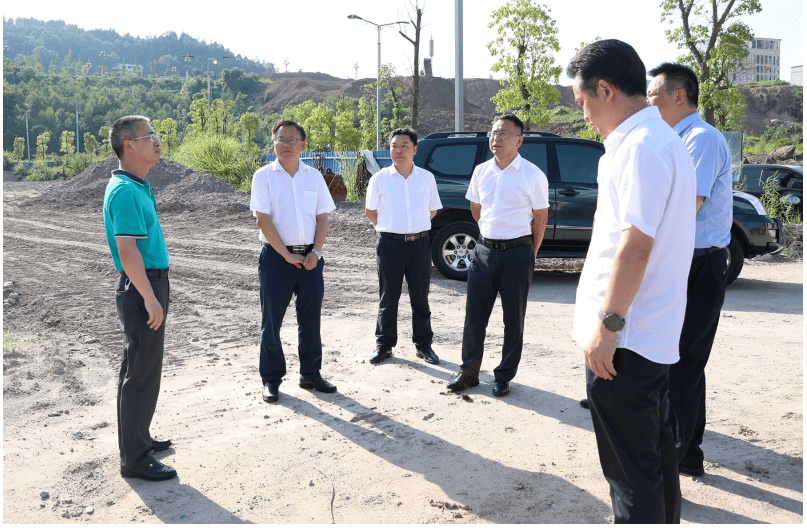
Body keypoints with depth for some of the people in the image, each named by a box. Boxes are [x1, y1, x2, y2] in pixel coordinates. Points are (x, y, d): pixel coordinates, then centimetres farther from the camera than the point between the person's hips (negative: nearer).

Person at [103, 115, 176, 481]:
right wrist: (149, 297, -22)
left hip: (149, 285, 10)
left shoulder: (138, 186, 13)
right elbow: (127, 251, -25)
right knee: (142, 374, -3)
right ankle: (134, 458, 8)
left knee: (141, 368, 18)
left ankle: (138, 437, 32)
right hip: (141, 289, -10)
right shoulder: (125, 191, -19)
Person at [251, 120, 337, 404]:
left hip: (310, 258, 4)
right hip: (276, 256, -3)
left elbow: (322, 217, 7)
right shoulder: (264, 176, -2)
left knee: (310, 319, 10)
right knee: (271, 320, 3)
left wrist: (315, 252, -6)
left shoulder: (314, 176, 8)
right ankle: (271, 380, 15)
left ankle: (310, 374, 23)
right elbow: (263, 220, -9)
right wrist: (287, 255, -12)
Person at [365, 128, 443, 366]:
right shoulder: (379, 179, 0)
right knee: (388, 297, 6)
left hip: (419, 243, 1)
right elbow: (370, 210, 11)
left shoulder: (427, 178, 4)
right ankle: (384, 345, 18)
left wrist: (417, 228, 11)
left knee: (420, 297, 8)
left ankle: (423, 345, 20)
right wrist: (390, 229, 9)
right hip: (390, 244, -1)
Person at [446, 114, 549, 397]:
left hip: (517, 252, -4)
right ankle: (469, 372, 20)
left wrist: (529, 254, 5)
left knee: (513, 320, 6)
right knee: (474, 315, 6)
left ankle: (504, 377, 19)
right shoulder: (481, 171, 6)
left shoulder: (532, 174, -6)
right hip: (484, 249, 4)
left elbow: (540, 217, 1)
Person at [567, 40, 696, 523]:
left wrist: (608, 325, -20)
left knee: (632, 468, 2)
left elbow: (635, 246, -24)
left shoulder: (640, 147, -18)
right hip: (656, 335, 10)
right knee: (655, 448, 22)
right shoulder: (664, 139, 15)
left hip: (624, 341, -10)